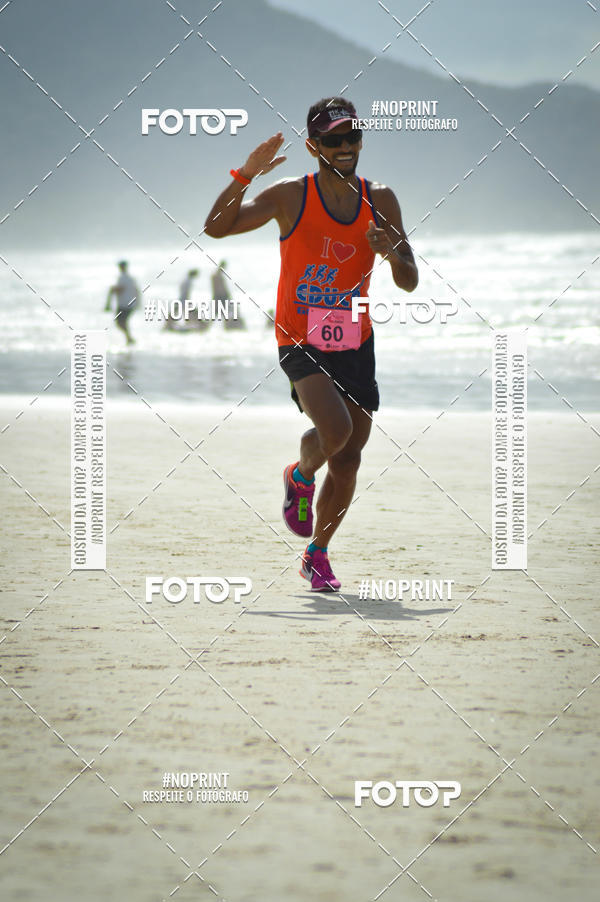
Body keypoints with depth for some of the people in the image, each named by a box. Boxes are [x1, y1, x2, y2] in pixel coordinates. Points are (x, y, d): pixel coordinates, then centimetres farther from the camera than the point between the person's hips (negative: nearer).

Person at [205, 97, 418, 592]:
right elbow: (216, 227, -16)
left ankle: (317, 554, 27)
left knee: (348, 462, 6)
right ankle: (300, 476, 8)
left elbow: (410, 283, 3)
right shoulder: (291, 196, -7)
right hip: (301, 342, -4)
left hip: (355, 345, 4)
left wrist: (393, 254, -19)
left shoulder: (380, 200, 2)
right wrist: (245, 175, -28)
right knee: (335, 429, -27)